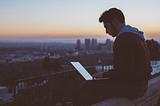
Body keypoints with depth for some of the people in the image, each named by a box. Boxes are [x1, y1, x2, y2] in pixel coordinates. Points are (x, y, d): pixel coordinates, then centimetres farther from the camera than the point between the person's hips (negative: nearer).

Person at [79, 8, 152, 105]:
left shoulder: (125, 38, -19)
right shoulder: (136, 36, 14)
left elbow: (125, 70, -26)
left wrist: (104, 74, -11)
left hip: (131, 88, -10)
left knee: (85, 87, -3)